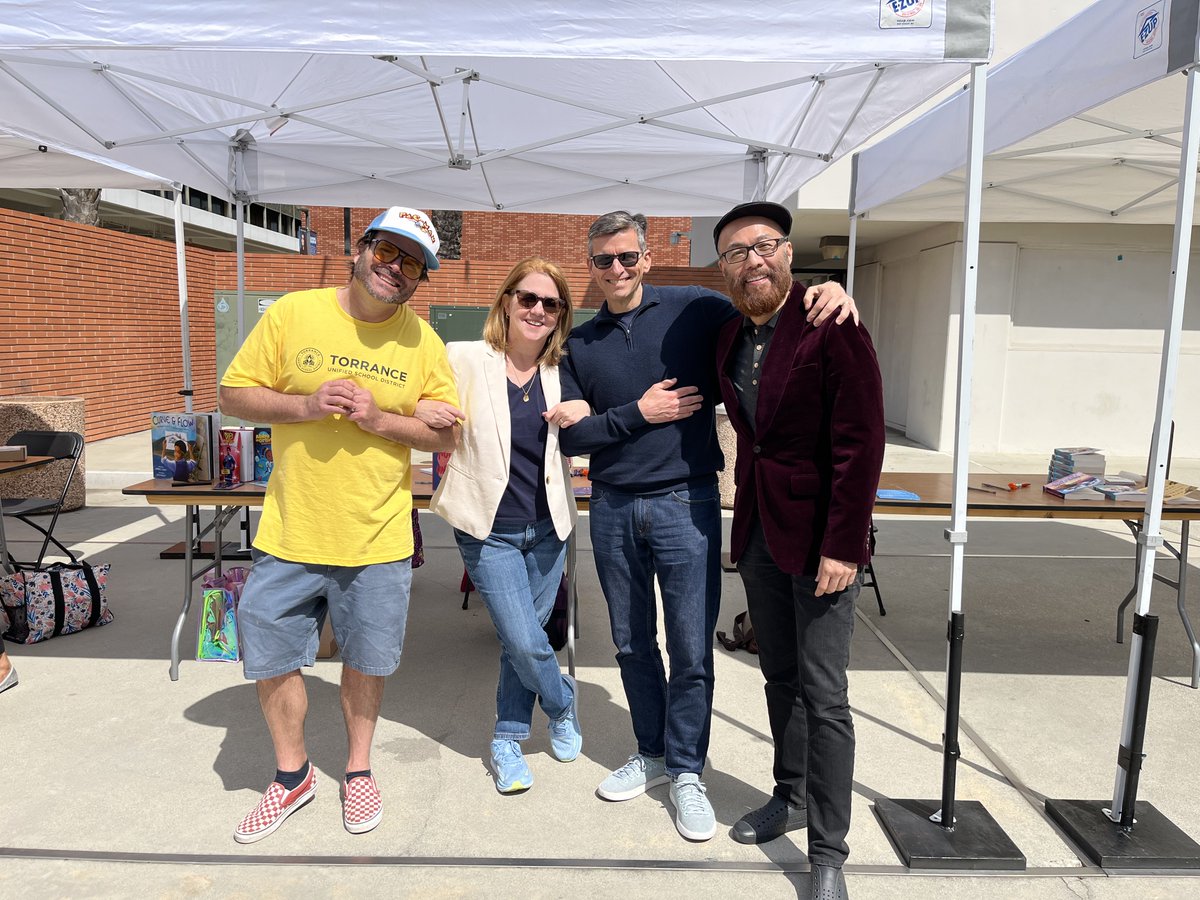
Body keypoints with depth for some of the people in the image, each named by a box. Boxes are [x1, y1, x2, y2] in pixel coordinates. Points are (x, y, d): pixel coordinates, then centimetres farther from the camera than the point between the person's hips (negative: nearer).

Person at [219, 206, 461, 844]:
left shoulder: (422, 340, -2)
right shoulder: (293, 312, -3)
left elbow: (447, 434, -1)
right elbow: (233, 393, 0)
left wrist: (377, 417, -16)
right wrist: (306, 406, -17)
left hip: (377, 539, 0)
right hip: (288, 534, 1)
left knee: (365, 660, 13)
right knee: (270, 661, 11)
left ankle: (358, 769, 38)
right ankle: (292, 776, 35)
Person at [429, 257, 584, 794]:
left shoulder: (562, 372, 2)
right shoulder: (466, 359, -8)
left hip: (546, 527, 3)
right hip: (489, 529, -3)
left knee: (521, 638, 13)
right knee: (526, 642, -6)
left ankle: (507, 741, 33)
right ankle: (562, 701, 26)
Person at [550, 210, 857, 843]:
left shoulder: (695, 310, -2)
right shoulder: (580, 344, 7)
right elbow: (569, 438, 1)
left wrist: (827, 294, -21)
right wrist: (637, 414, -11)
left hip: (685, 504, -3)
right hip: (612, 509, 4)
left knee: (690, 650, 3)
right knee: (632, 645, 14)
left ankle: (685, 772, 21)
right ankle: (651, 754, 33)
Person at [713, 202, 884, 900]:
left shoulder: (833, 330, -13)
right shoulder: (730, 341, 8)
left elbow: (861, 443, -17)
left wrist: (842, 546, -20)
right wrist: (744, 523, 9)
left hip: (821, 539, -6)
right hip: (759, 532, 7)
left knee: (823, 697, -1)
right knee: (781, 679, 18)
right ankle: (791, 798, 37)